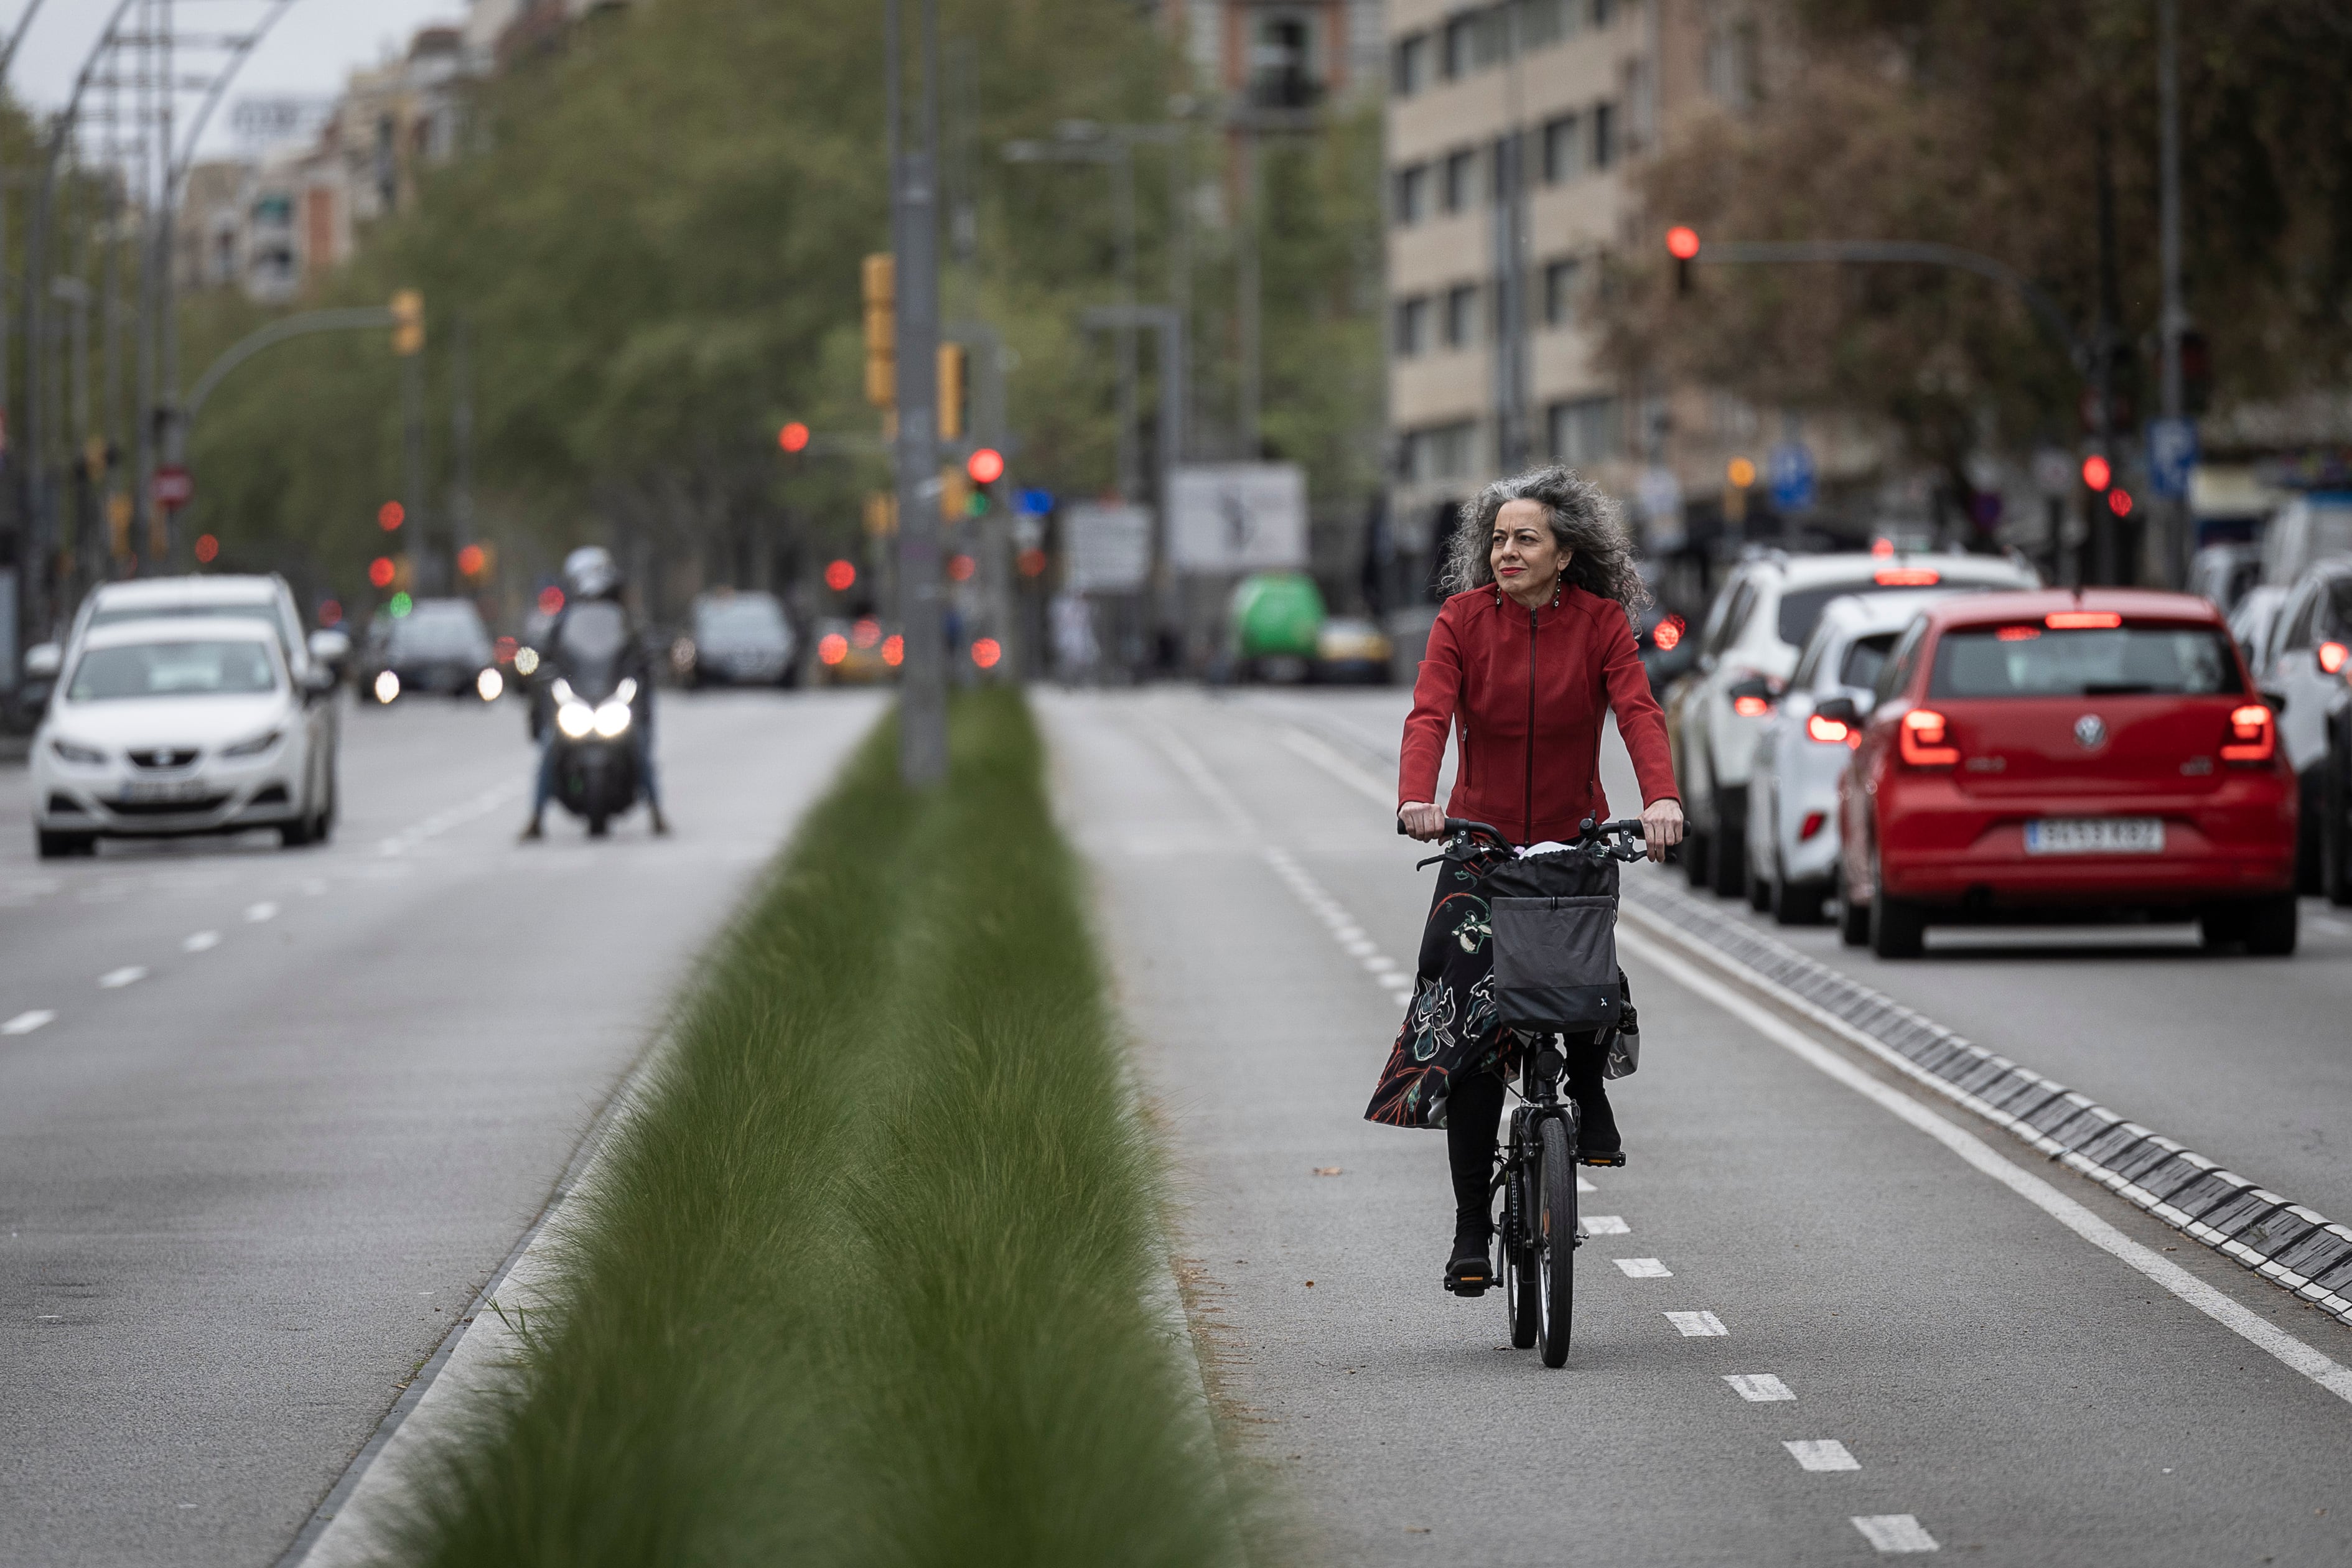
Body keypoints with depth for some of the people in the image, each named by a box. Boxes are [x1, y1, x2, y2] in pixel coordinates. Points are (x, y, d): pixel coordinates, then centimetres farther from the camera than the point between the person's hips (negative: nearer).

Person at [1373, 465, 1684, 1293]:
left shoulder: (1601, 624, -4)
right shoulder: (1464, 619, -3)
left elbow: (1638, 712, -17)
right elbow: (1430, 715, -16)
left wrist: (1661, 797, -36)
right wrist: (1416, 800, -35)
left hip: (1575, 841, -1)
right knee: (1468, 1033, -6)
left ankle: (1588, 1093, 4)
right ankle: (1472, 1227, 2)